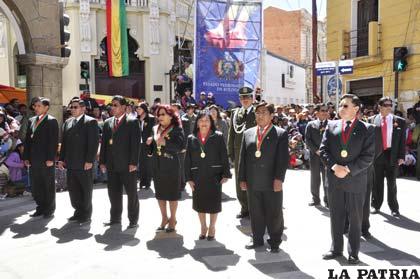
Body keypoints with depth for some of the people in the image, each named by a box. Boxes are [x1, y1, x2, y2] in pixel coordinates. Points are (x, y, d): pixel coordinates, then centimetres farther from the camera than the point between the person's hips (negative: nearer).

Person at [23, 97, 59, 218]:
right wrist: (26, 157, 7)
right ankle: (40, 208, 23)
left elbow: (53, 141, -12)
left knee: (48, 186, 5)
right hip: (34, 160, 7)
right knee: (36, 186, 11)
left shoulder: (51, 121, -7)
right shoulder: (31, 120, 14)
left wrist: (50, 159, -17)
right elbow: (28, 140, 14)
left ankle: (49, 210, 16)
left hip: (46, 160, -6)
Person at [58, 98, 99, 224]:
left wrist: (89, 161, -18)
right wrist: (62, 159, 9)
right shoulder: (67, 122, 15)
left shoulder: (91, 122, -6)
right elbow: (64, 142, 17)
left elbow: (94, 143, -13)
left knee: (86, 190, 5)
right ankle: (78, 212, 24)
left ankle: (86, 215, 17)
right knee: (72, 190, 11)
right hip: (71, 163, 7)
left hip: (84, 164, -6)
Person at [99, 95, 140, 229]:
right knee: (113, 193, 12)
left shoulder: (133, 122, -4)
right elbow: (104, 143, 11)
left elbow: (135, 143, -10)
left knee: (131, 193, 4)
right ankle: (115, 218, 26)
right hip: (112, 165, 5)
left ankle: (133, 220, 15)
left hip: (127, 165, -5)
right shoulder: (107, 123, 12)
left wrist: (133, 163, -15)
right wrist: (102, 162, 5)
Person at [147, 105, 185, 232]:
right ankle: (164, 218, 27)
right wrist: (149, 143, -4)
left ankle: (172, 219, 20)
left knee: (172, 193, 5)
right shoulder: (155, 129, 10)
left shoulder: (177, 129, -7)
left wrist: (165, 143, -26)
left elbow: (181, 146, -20)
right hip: (157, 166, 6)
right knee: (160, 193, 12)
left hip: (172, 167, -6)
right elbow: (152, 148, 18)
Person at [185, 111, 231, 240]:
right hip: (197, 176, 2)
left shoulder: (218, 137, -3)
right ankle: (203, 227, 28)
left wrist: (226, 174, -10)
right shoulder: (191, 139, 3)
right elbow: (188, 159, 3)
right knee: (200, 203, 10)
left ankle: (212, 227, 24)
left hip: (214, 175, -2)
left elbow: (224, 156, -4)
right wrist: (188, 178, -2)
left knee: (214, 202, 5)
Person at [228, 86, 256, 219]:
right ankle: (245, 208, 23)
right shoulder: (235, 113, 9)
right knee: (240, 183, 10)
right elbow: (232, 133, 9)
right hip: (238, 153, 4)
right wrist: (230, 152, 4)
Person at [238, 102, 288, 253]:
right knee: (255, 213, 13)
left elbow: (283, 158, -8)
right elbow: (243, 158, 9)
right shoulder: (248, 133, 9)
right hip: (252, 183, 4)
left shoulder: (281, 134, -2)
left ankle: (274, 241, 24)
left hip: (272, 183, -3)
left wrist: (279, 178, -16)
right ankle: (257, 239, 30)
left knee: (274, 214, 7)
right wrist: (242, 179, 5)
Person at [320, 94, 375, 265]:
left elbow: (368, 156, -10)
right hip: (334, 180, 3)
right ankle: (336, 249, 27)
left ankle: (353, 253, 23)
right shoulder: (331, 126, 5)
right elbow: (323, 150, 1)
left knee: (355, 218, 9)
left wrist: (348, 169, -18)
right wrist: (334, 166, -14)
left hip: (356, 181, -2)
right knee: (335, 217, 12)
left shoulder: (367, 129, -3)